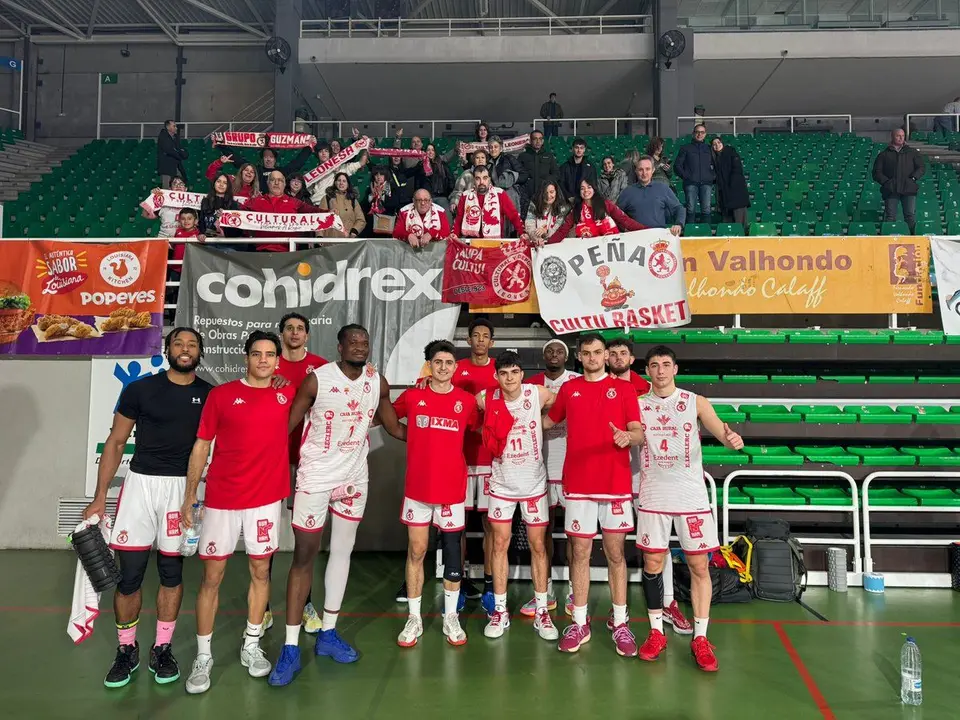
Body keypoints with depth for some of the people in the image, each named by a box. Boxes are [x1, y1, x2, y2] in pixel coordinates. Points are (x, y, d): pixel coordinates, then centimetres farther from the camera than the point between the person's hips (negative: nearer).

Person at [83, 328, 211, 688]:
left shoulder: (210, 395, 2)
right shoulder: (139, 389, -1)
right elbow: (115, 442, 3)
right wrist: (99, 497, 0)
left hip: (185, 487, 1)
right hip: (141, 483, 0)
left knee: (172, 572, 10)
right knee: (128, 574, 3)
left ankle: (163, 649, 24)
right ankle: (126, 650, 23)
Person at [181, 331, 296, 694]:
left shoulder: (288, 394, 1)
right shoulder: (220, 394, -3)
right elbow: (201, 447, 1)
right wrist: (189, 497, 0)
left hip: (266, 499, 2)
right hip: (221, 500, -2)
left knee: (260, 572, 11)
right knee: (212, 576, 4)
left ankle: (251, 646, 27)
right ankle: (203, 655, 18)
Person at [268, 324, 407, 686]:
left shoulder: (378, 383, -2)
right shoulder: (317, 379, -14)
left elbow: (395, 428, 9)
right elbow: (287, 425, -10)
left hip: (354, 477, 5)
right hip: (315, 477, -4)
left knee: (342, 552, 12)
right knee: (303, 557, 0)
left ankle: (328, 634, 27)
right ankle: (291, 648, 9)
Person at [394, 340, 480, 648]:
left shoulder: (467, 400, -1)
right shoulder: (412, 396, -1)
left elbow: (479, 430, 12)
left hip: (452, 488, 0)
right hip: (417, 487, 0)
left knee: (452, 550, 9)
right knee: (416, 551, 7)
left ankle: (451, 617, 24)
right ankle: (414, 618, 20)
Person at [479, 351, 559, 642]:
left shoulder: (539, 394, -11)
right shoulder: (485, 399, -9)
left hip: (534, 483, 0)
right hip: (501, 483, 1)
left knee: (538, 546, 6)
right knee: (500, 544, 5)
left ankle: (541, 612, 18)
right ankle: (500, 611, 17)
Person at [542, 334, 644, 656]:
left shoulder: (624, 388, 1)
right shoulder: (569, 388, 8)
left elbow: (640, 433, -5)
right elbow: (548, 421, 23)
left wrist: (627, 436, -26)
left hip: (616, 483, -1)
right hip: (578, 483, 2)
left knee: (615, 553, 5)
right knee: (580, 552, 6)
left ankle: (620, 624, 16)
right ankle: (579, 623, 16)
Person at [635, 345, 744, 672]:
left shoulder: (696, 402, -1)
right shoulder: (638, 405, 4)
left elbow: (720, 430, -13)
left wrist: (731, 438, -37)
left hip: (691, 495, -1)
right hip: (652, 496, 1)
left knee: (699, 565, 2)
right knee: (652, 564, 6)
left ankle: (700, 638, 15)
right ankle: (656, 633, 21)